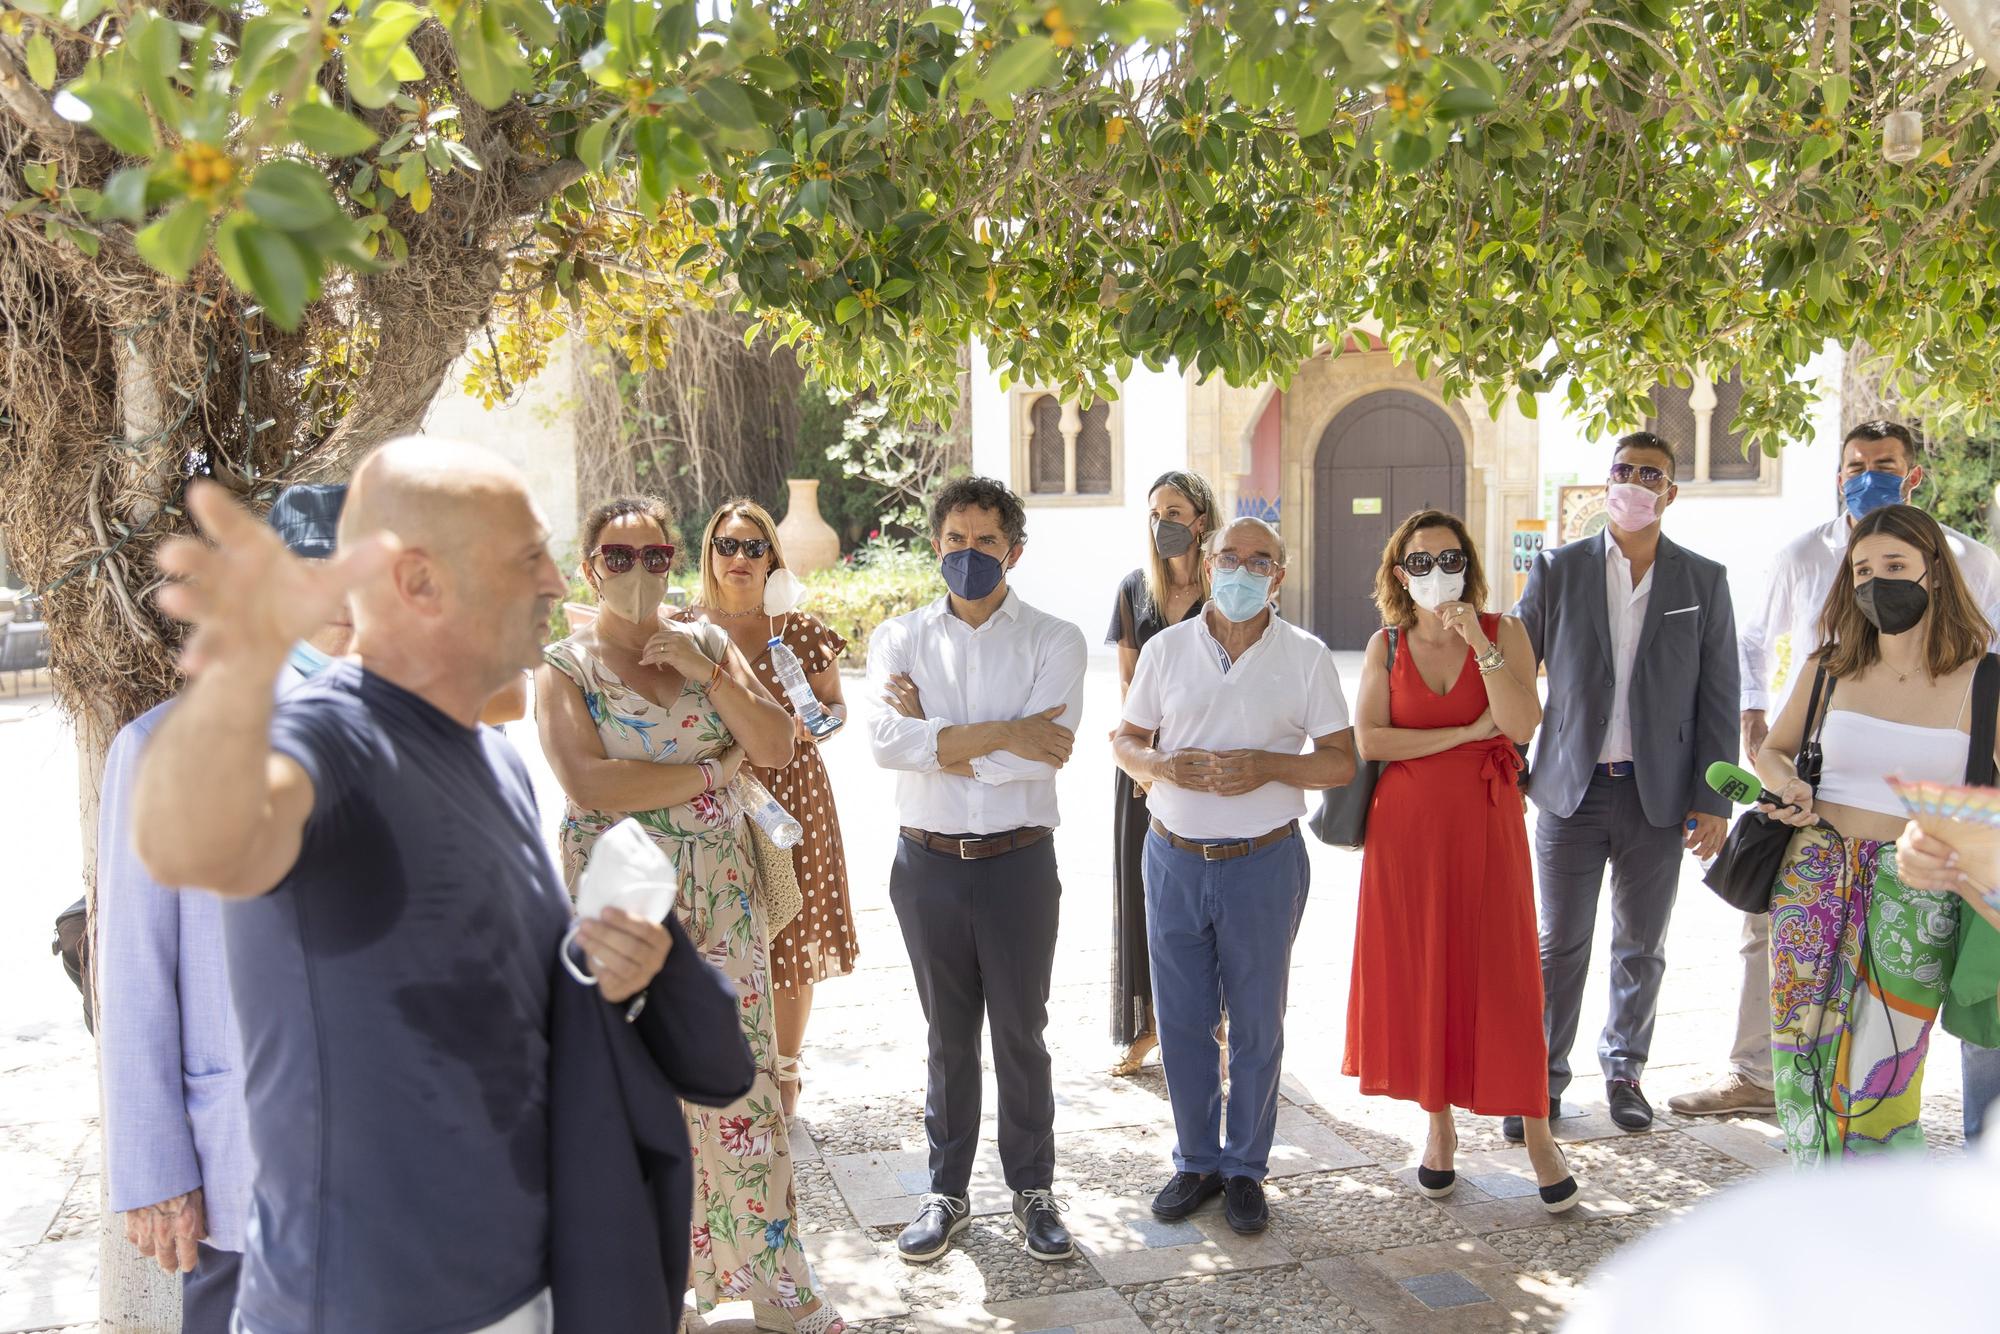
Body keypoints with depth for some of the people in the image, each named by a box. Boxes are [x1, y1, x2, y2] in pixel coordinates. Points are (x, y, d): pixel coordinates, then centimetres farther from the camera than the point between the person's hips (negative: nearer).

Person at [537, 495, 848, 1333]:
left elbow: (776, 747, 0)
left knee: (740, 1077, 5)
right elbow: (592, 785, -16)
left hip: (721, 894, 3)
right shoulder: (564, 667, -1)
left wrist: (708, 672, -11)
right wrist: (713, 769, -9)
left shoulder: (709, 644, 9)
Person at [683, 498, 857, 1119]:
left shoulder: (801, 630, 0)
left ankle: (785, 1071, 27)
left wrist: (807, 723, -11)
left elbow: (837, 706, 9)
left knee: (791, 937, 7)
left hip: (791, 795, 0)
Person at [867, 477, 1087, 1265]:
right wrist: (1000, 734, -19)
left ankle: (1033, 1190, 28)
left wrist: (939, 740, -14)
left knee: (1021, 1034, 11)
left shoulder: (1054, 640, -3)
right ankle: (947, 1192, 29)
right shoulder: (899, 637, 2)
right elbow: (886, 740, -15)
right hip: (928, 864, 2)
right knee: (948, 1035, 14)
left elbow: (1046, 752, -18)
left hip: (1018, 863, -1)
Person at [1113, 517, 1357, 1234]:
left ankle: (1246, 1168, 25)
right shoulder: (1166, 648, 4)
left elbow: (1341, 761, 0)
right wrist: (1163, 765, -13)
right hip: (1175, 858, 2)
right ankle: (1197, 1161, 28)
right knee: (1181, 1020, 10)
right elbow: (1125, 740, 9)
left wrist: (1270, 765, -18)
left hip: (1264, 862, -2)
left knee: (1257, 1025, 8)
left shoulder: (1306, 657, -1)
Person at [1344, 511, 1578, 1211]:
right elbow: (1368, 739, -9)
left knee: (1500, 977, 1)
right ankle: (1439, 1122, 22)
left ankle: (1537, 1133, 14)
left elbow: (1523, 726, -13)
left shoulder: (1503, 632, 2)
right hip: (1406, 829, 1)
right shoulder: (1386, 645, 4)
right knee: (1418, 975, 6)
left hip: (1485, 826, -1)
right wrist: (1467, 733, -11)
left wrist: (1479, 645, -19)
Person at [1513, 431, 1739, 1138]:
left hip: (1659, 793, 1)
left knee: (1641, 947, 13)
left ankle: (1624, 1069, 31)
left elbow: (1718, 699, 3)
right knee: (1559, 945, 4)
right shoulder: (1557, 569, 1)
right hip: (1571, 788, -1)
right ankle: (1543, 1080, 16)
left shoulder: (1703, 581, 3)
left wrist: (1713, 802, -1)